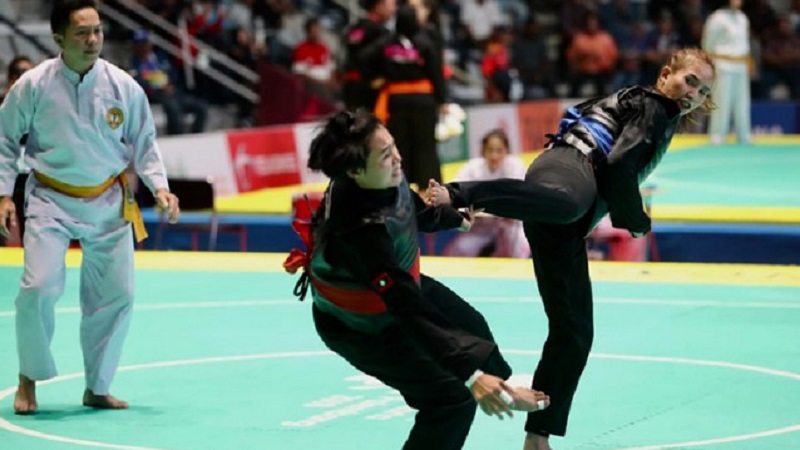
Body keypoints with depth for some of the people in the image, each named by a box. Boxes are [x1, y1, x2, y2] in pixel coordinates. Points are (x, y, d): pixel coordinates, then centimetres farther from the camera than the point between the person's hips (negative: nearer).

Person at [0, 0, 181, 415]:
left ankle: (96, 388, 24)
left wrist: (160, 186, -4)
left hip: (108, 203, 3)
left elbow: (143, 142, 8)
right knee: (40, 288, -15)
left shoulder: (122, 85, -6)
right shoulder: (34, 85, -11)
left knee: (116, 295, 5)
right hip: (51, 200, -3)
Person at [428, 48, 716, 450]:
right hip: (569, 172, -9)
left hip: (563, 229, 9)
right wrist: (637, 220, 1)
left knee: (574, 331, 8)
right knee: (566, 203, -50)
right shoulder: (652, 106, 3)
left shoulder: (659, 118, 32)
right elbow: (617, 165, -11)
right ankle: (455, 194, -66)